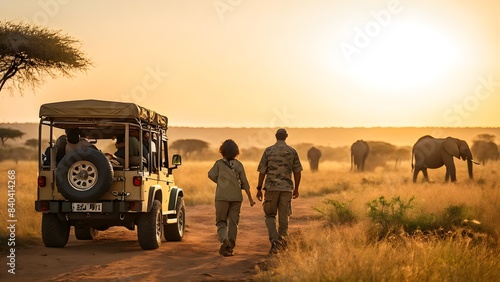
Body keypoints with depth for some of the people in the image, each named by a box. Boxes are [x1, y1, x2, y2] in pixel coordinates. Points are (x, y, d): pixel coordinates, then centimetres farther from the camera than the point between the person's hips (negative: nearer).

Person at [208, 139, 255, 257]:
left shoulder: (219, 163, -1)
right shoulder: (238, 164, 3)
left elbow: (212, 175, -9)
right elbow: (244, 183, 3)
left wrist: (221, 182, 9)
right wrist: (250, 198, 8)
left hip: (222, 196, -1)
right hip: (236, 197, 2)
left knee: (221, 221, 7)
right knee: (233, 222, 8)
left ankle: (224, 240, -20)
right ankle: (230, 247, 5)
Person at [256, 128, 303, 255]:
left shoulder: (268, 151, 0)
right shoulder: (292, 151, 3)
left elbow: (262, 171, -1)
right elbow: (297, 172, 4)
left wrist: (259, 189, 6)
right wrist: (296, 189, 14)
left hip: (271, 187, -1)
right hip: (287, 188, 1)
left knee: (270, 216, 8)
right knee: (283, 218, 8)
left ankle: (274, 240, -13)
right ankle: (282, 244, 10)